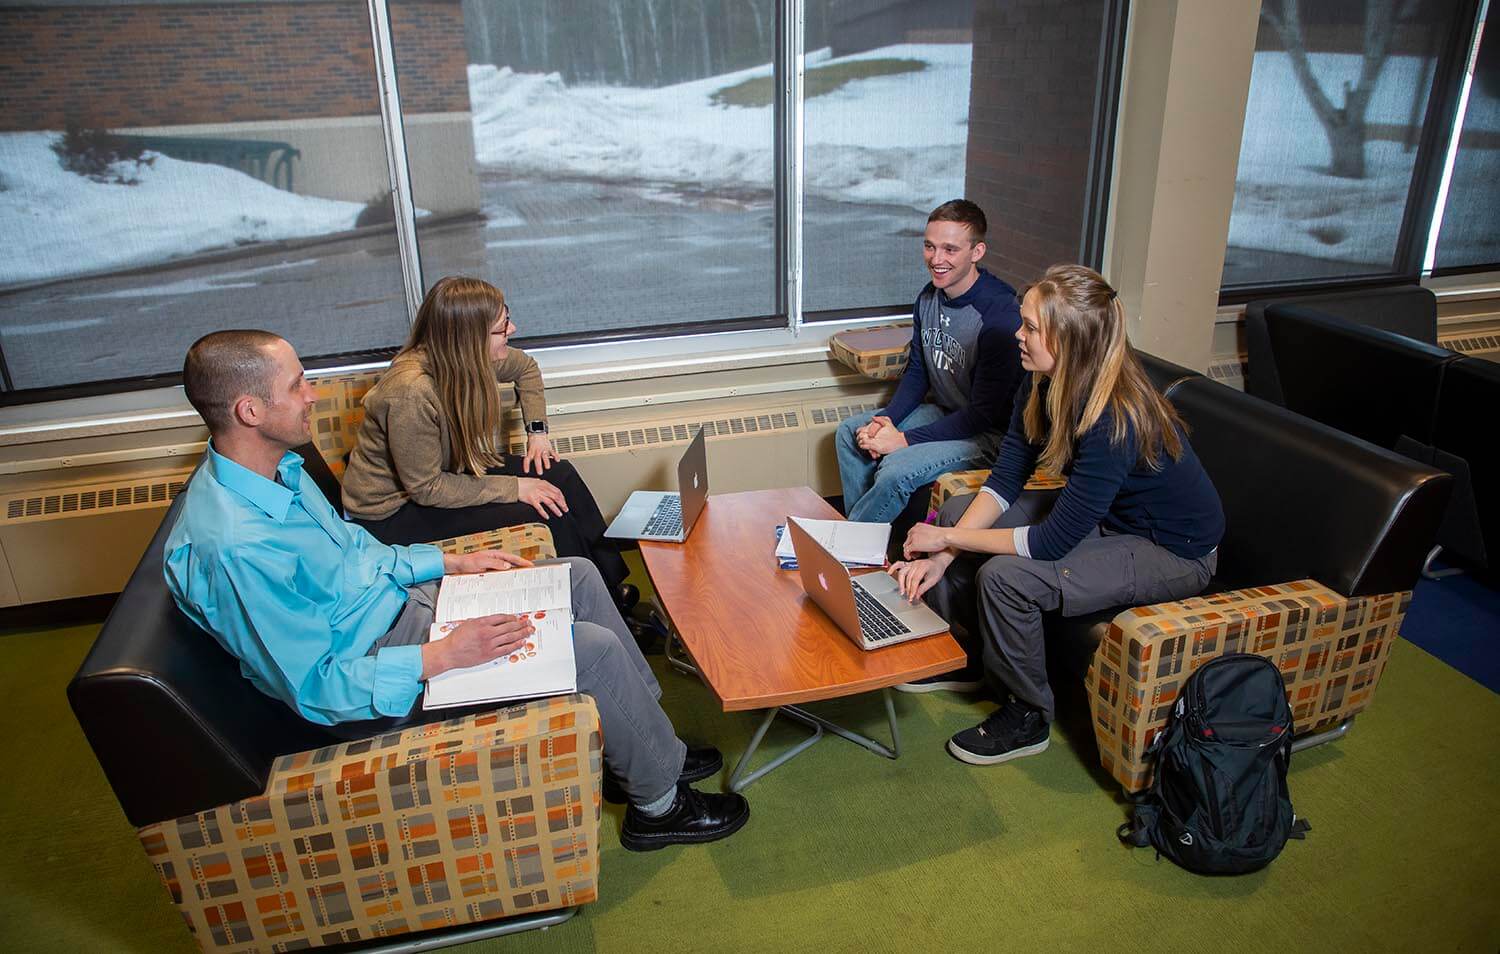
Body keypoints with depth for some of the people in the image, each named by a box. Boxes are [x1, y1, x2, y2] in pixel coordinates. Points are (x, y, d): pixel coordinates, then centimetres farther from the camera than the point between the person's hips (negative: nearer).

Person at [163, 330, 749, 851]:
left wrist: (450, 561, 7)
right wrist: (442, 656, -28)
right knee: (594, 649, -16)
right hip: (372, 673, -10)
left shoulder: (277, 468, -1)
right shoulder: (234, 548, -31)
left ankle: (642, 748, 20)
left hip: (395, 603, 10)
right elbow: (315, 687, -27)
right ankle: (659, 804, 8)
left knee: (578, 576, 6)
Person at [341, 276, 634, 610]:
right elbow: (426, 489, -27)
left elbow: (525, 368, 12)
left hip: (447, 468, 8)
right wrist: (514, 489, -24)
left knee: (559, 475, -6)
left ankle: (614, 588, 4)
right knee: (548, 513, -19)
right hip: (394, 509, -8)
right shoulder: (411, 393, -35)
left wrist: (537, 430, 2)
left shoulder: (471, 358, -12)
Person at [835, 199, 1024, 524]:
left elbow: (985, 413, -24)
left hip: (986, 433, -9)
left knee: (896, 470, -27)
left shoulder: (1000, 316, -27)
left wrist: (904, 439, -23)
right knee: (850, 432, 6)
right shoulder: (929, 297, -1)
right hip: (942, 412, 9)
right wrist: (886, 420, -9)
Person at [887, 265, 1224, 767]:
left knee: (1005, 576, -27)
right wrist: (941, 555, -19)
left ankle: (1027, 716, -1)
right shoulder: (1043, 385, -11)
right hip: (1103, 514, 9)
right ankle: (965, 658, 18)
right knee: (954, 512, 1)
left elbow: (1052, 543, -32)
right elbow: (1004, 480, -7)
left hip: (1171, 552, -8)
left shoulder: (1115, 421, -36)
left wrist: (950, 540, -22)